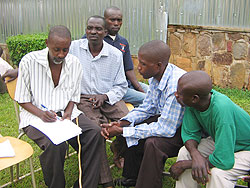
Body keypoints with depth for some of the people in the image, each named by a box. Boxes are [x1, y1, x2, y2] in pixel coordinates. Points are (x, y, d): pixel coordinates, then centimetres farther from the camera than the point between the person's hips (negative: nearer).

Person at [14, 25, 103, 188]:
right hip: (36, 115, -4)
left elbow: (73, 97, 12)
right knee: (55, 145, -33)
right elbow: (23, 100, -3)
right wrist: (41, 114, -20)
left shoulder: (75, 63, 3)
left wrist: (68, 112, -9)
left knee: (95, 132, -22)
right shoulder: (29, 61, -9)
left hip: (66, 113, 4)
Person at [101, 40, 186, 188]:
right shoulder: (156, 76, -6)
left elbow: (165, 128, -32)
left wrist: (122, 131, -27)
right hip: (166, 120, 9)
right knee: (128, 127, 2)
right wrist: (121, 124, -12)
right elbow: (146, 108, 5)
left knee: (153, 143, -32)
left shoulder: (177, 85, -33)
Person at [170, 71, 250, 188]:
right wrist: (195, 155, -31)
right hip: (219, 140, 6)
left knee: (218, 172, -29)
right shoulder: (192, 103, -21)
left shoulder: (222, 111, -39)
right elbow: (189, 133, -9)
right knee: (185, 152, -12)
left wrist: (185, 164, -25)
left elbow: (224, 161, -36)